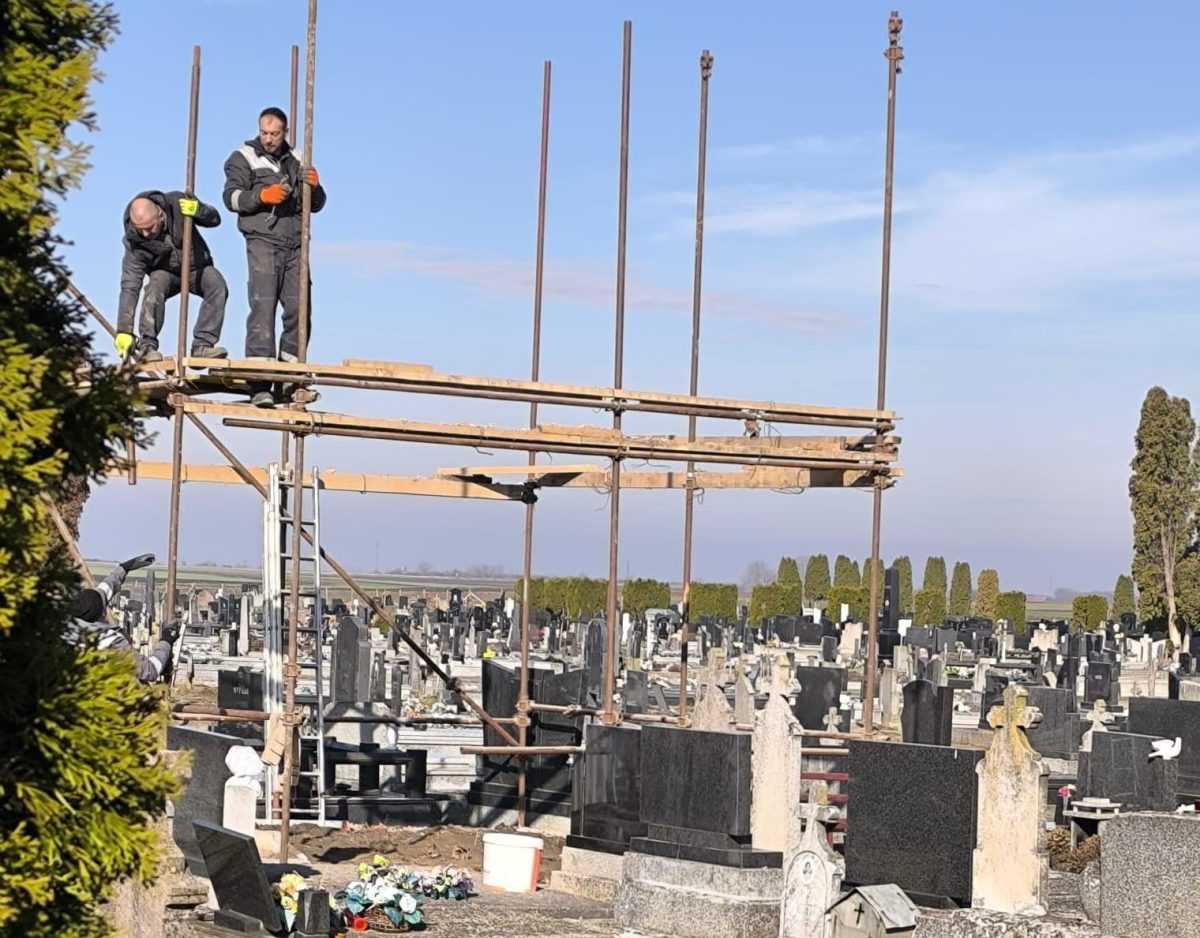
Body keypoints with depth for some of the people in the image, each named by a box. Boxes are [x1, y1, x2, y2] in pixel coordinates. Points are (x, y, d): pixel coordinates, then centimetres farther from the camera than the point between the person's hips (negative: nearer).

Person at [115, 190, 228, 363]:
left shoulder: (177, 202, -25)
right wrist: (124, 331, -33)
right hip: (165, 272, -1)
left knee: (218, 286, -29)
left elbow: (215, 219, -11)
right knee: (155, 288, -35)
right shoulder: (134, 241, -27)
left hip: (196, 266, 2)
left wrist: (198, 210, -36)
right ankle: (146, 345, -25)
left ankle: (202, 345, -28)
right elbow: (129, 287, -27)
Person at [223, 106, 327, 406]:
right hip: (263, 243, -5)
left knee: (299, 309, -1)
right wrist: (262, 195, -21)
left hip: (295, 246, 5)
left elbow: (317, 204, 18)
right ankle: (259, 384, -17)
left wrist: (314, 187, -4)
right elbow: (231, 197, -5)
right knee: (263, 307, -13)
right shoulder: (244, 157, 6)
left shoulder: (295, 161, 19)